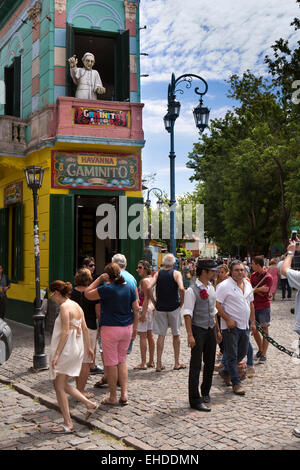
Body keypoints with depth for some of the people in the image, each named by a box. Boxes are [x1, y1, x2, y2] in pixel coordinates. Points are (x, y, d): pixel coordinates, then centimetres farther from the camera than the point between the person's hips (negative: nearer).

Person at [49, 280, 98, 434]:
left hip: (66, 350, -9)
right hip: (77, 350, 9)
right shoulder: (76, 305, 10)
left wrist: (56, 354, -20)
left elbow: (65, 332, -21)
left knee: (59, 386, 1)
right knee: (62, 384, 18)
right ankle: (89, 404, 15)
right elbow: (84, 328, 14)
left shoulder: (64, 307, -16)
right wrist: (88, 347, 21)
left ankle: (68, 424, 5)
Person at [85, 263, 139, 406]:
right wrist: (134, 327, 14)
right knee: (122, 361, 17)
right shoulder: (129, 288, 2)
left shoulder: (107, 289, -15)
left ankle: (113, 397, 13)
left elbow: (88, 294, -4)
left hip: (110, 328, -5)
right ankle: (124, 394, 13)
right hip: (127, 328, 5)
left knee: (111, 363, 5)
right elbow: (136, 309, 5)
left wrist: (99, 279, -4)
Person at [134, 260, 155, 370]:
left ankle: (143, 363, -4)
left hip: (144, 308, -9)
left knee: (143, 336, -6)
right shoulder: (151, 279, 12)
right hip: (151, 308, 9)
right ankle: (151, 361, 19)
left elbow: (146, 298, -18)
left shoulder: (144, 281, -13)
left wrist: (143, 313, -20)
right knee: (150, 335, 13)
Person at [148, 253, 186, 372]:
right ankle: (176, 363, 18)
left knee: (161, 335, 7)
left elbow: (149, 288, -10)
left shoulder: (158, 273, 3)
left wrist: (154, 302, 0)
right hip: (174, 307, -2)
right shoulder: (176, 273, -4)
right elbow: (181, 289, -20)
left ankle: (159, 364, 5)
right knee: (176, 334, 12)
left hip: (160, 308, 2)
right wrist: (181, 302, -6)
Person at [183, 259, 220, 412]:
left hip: (211, 329, 7)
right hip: (198, 330, -7)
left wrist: (217, 330, 18)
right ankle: (195, 400, 1)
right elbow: (187, 314, -16)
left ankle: (205, 392, 31)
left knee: (210, 362, 14)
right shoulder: (192, 290, -12)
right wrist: (190, 335, -22)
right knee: (195, 365, -3)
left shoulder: (211, 288, 11)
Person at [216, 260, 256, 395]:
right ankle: (236, 383, 9)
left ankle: (225, 372, 35)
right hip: (230, 326, -7)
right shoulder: (224, 286, -12)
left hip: (244, 325, 8)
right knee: (232, 355, 0)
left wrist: (253, 322, 15)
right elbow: (217, 305, -15)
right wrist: (228, 320, -19)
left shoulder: (248, 284, 11)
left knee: (243, 352, 16)